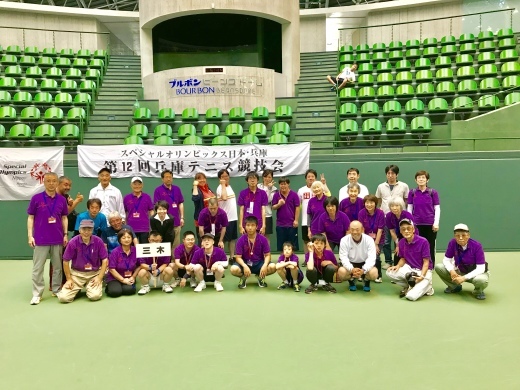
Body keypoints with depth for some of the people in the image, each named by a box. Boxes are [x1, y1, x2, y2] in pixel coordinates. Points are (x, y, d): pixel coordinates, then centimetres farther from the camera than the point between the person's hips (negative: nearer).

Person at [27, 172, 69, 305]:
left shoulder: (62, 199, 2)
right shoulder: (36, 198, -4)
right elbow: (30, 218, 0)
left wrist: (65, 234, 4)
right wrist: (30, 235, -6)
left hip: (58, 239, 3)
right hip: (40, 239, -2)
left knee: (57, 266, 12)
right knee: (38, 267, 3)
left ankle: (57, 290, 25)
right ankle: (37, 294, 12)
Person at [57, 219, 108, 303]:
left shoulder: (98, 241, -9)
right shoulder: (73, 242, -11)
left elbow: (105, 260, -4)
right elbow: (65, 261, -2)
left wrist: (99, 277, -10)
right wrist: (69, 279, -2)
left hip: (94, 273, 0)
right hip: (76, 273, 0)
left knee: (95, 296, -22)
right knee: (63, 297, -15)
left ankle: (90, 287, 14)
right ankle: (77, 289, 18)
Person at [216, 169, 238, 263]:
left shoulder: (229, 187, 15)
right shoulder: (220, 188, -11)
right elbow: (224, 198, -32)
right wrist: (223, 184, -21)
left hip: (233, 217, 8)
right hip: (225, 218, -8)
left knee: (233, 238, 12)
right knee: (223, 240, -3)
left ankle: (232, 257, 21)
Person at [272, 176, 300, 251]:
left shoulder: (294, 194, -3)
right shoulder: (276, 195, 3)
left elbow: (297, 208, -2)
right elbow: (273, 207, 5)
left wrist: (296, 220, -7)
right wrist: (279, 204, -17)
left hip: (291, 224, -2)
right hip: (280, 224, 2)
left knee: (293, 245, 5)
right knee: (280, 245, 7)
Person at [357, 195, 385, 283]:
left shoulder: (380, 213, -16)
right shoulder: (361, 213, -14)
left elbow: (380, 230, -14)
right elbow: (362, 229, -11)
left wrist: (376, 244, -15)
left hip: (378, 239, -1)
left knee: (376, 256, -13)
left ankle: (378, 276, 9)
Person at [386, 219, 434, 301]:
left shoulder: (423, 241, -18)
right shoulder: (401, 242, -2)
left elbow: (426, 262, -14)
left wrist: (422, 276, -29)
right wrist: (398, 266, -12)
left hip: (423, 271, -6)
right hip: (409, 269, 6)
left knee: (411, 296, -25)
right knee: (390, 272, -20)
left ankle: (426, 286, 7)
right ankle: (409, 286, 4)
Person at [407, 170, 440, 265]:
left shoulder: (433, 192, -1)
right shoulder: (412, 193, 3)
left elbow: (437, 208, 1)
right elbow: (409, 209, 8)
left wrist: (436, 223, -6)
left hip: (430, 224, -1)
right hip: (417, 224, 1)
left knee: (430, 246, 6)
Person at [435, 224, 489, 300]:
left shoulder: (477, 245, -25)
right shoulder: (452, 243, -16)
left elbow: (480, 268, -24)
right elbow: (446, 260, -6)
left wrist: (464, 277, -34)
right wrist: (451, 270, -28)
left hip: (476, 272, -4)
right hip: (460, 271, 4)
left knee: (481, 280, -39)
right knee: (438, 267, -17)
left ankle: (478, 291, 1)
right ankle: (455, 286, 9)